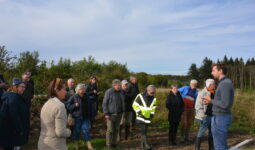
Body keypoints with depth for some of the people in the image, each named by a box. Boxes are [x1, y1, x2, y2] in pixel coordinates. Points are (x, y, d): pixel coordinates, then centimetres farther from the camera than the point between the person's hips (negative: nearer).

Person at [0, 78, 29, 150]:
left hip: (8, 128, 10)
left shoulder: (10, 95, 11)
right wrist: (20, 129, -21)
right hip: (11, 131, -10)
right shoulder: (14, 97, -23)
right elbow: (14, 115, -28)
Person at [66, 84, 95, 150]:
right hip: (77, 117, -3)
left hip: (85, 117, 3)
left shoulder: (86, 97, 9)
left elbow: (88, 107, 19)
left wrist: (89, 115, 19)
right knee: (77, 130, 8)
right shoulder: (73, 97, -6)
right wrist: (74, 105, -20)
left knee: (86, 130, 2)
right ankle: (77, 144, 26)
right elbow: (68, 106, -4)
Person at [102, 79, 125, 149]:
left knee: (116, 129, 12)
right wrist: (106, 114, -14)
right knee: (110, 130, 1)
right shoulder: (108, 92, -12)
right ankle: (108, 144, 17)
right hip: (111, 114, -5)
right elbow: (104, 103, -11)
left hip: (119, 114, 5)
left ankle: (114, 143, 25)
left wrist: (122, 111, 13)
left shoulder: (120, 92, 5)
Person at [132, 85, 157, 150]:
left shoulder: (153, 99, 7)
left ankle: (142, 145, 21)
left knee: (144, 131, 10)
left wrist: (152, 114, 4)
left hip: (148, 117, 5)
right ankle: (146, 144, -12)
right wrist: (139, 112, -14)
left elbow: (154, 107, 18)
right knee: (143, 130, -13)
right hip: (140, 117, -5)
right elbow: (135, 105, -6)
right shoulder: (140, 96, -9)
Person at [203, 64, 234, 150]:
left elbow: (225, 104, -24)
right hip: (221, 117, 10)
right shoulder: (225, 83, 13)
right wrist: (210, 102, 8)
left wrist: (211, 100, -11)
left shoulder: (225, 83, -19)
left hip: (220, 118, -10)